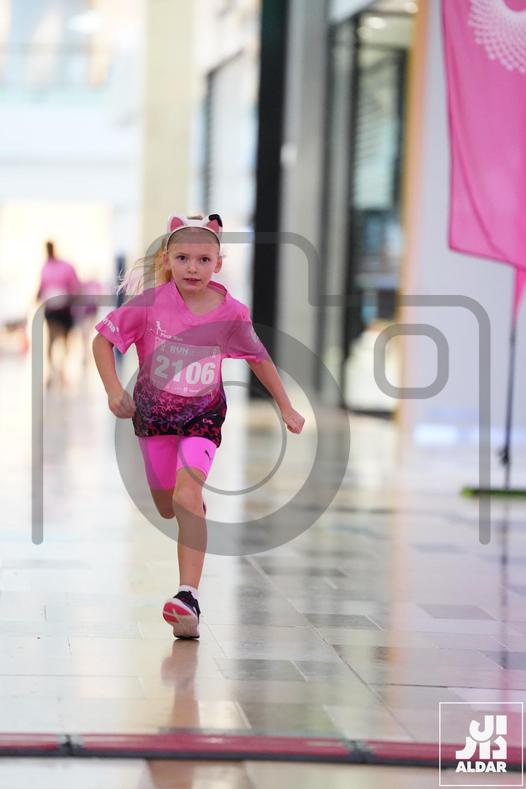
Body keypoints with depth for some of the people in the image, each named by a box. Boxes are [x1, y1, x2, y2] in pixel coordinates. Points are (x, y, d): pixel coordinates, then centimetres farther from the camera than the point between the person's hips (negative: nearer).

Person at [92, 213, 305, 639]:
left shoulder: (231, 313, -14)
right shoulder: (150, 303, -18)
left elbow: (259, 357, 3)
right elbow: (103, 340, -7)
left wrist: (286, 408, 9)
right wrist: (114, 389, -20)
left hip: (203, 415, -2)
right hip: (153, 412, 2)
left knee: (186, 495, -24)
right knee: (167, 509, 14)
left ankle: (189, 598, -28)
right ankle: (197, 514, 53)